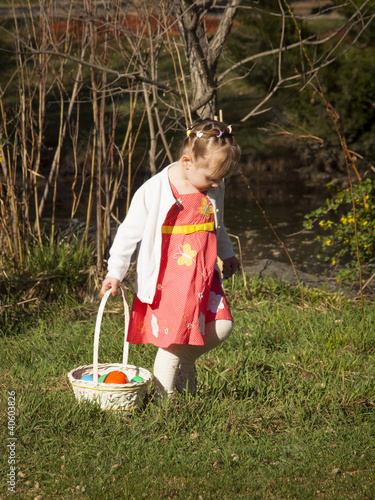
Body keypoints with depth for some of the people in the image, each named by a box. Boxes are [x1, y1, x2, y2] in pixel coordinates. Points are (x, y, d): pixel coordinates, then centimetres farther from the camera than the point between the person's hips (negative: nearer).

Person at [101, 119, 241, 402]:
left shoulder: (213, 190, 4)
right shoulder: (154, 191, -14)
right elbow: (130, 232, -7)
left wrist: (226, 253, 32)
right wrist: (115, 273, -7)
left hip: (204, 275, 6)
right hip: (168, 280, -5)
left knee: (222, 326, -2)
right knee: (173, 340, -5)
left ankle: (186, 362, 25)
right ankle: (163, 397, 13)